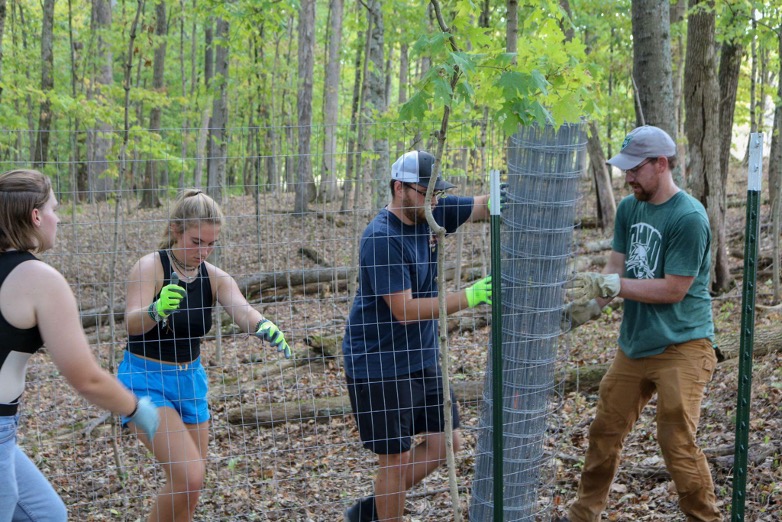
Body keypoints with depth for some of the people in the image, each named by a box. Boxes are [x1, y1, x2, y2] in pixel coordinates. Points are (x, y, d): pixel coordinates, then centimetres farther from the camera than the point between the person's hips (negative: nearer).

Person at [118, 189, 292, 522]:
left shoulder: (215, 278, -2)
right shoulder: (150, 267, -16)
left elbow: (242, 310, -21)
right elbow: (131, 322, -31)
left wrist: (264, 327, -45)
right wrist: (156, 310, -54)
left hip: (191, 380, 6)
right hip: (146, 381, -6)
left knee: (190, 487, 11)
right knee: (189, 476, -20)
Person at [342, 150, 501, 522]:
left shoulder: (430, 213, 1)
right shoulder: (382, 238, -23)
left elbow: (484, 206, 1)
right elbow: (404, 310, -27)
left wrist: (504, 197, -23)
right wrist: (467, 298, -30)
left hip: (421, 359, 8)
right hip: (379, 363, -8)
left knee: (446, 441, 12)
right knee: (397, 457, 0)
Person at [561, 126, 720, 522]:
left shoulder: (689, 217, -17)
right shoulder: (629, 208, 6)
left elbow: (674, 289, -18)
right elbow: (614, 268, 3)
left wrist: (610, 285, -18)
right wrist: (591, 302, -15)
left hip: (681, 346, -7)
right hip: (634, 343, 7)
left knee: (677, 442, -7)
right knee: (605, 430, 12)